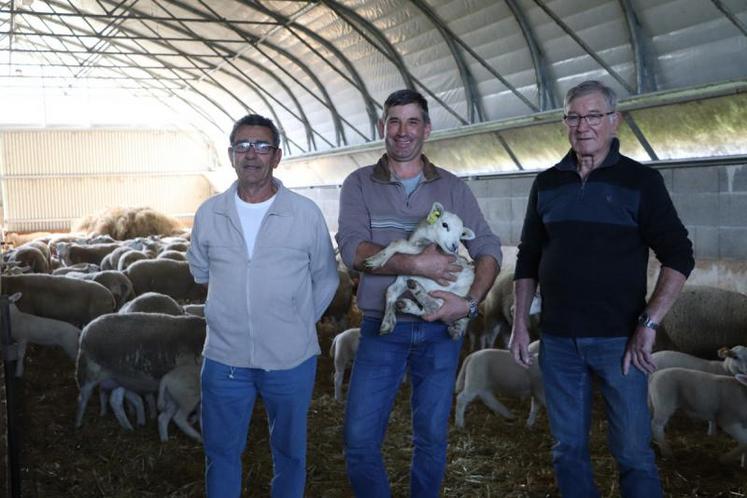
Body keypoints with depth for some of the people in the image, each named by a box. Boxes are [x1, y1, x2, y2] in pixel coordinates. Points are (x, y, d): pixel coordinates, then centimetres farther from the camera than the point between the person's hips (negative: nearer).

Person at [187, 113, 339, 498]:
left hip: (291, 360, -1)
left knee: (290, 452, 15)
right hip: (224, 358, 2)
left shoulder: (307, 214, -7)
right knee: (221, 452, 14)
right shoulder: (208, 214, 0)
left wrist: (297, 325, 5)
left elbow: (325, 281, 4)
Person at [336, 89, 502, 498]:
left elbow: (488, 249, 2)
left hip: (440, 330, 1)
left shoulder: (452, 188, 5)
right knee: (359, 441, 0)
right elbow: (352, 249, -13)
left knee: (431, 438, 13)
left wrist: (470, 302, -14)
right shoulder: (359, 184, 1)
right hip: (382, 330, -1)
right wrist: (414, 263, -24)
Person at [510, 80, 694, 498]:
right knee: (569, 448, 12)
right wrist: (521, 322, 7)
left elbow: (679, 256, -6)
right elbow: (528, 259, 13)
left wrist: (649, 324, -15)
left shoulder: (640, 180, -2)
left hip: (619, 339, -3)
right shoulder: (548, 183, 9)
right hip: (558, 340, 3)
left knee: (633, 451, 2)